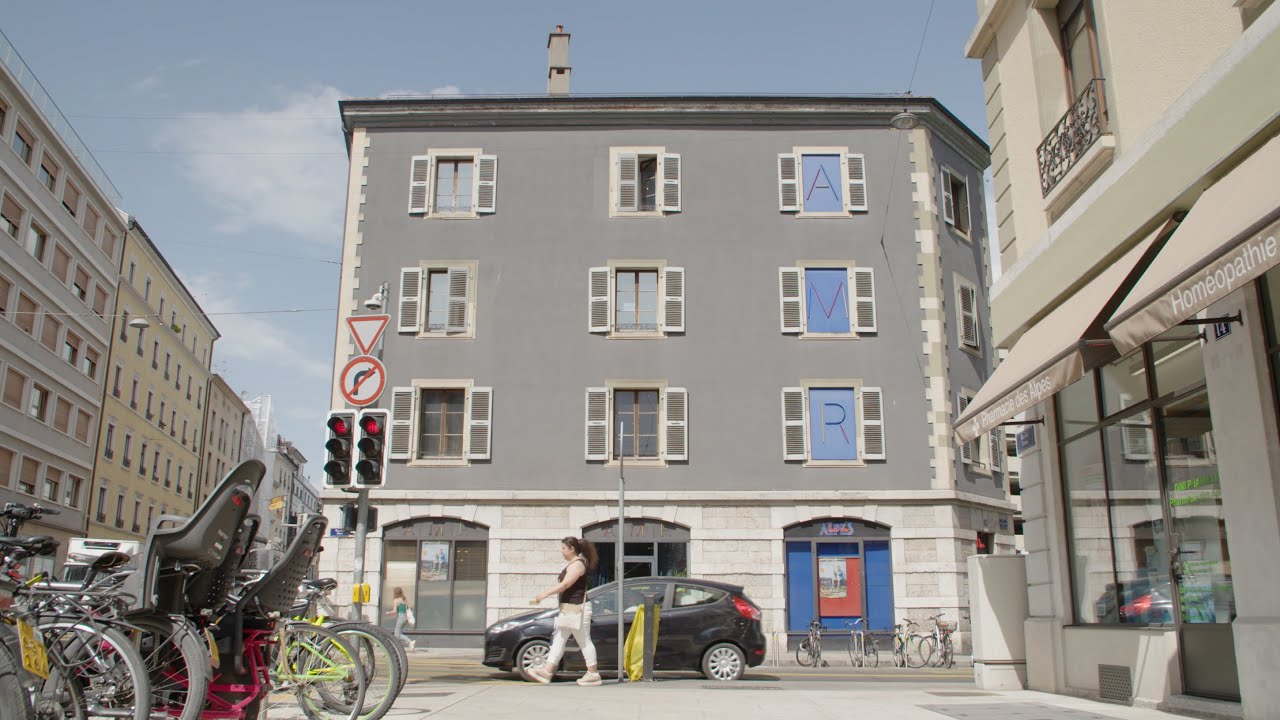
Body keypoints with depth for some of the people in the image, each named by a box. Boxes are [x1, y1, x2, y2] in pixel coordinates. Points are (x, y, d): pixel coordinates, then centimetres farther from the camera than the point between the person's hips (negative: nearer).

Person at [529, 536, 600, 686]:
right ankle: (547, 671, 4)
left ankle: (593, 674, 3)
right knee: (558, 641, 6)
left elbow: (565, 584, -24)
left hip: (576, 609, -11)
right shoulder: (572, 564, 17)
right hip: (568, 609, 11)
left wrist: (545, 595, -26)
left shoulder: (577, 564, -15)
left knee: (584, 641, -3)